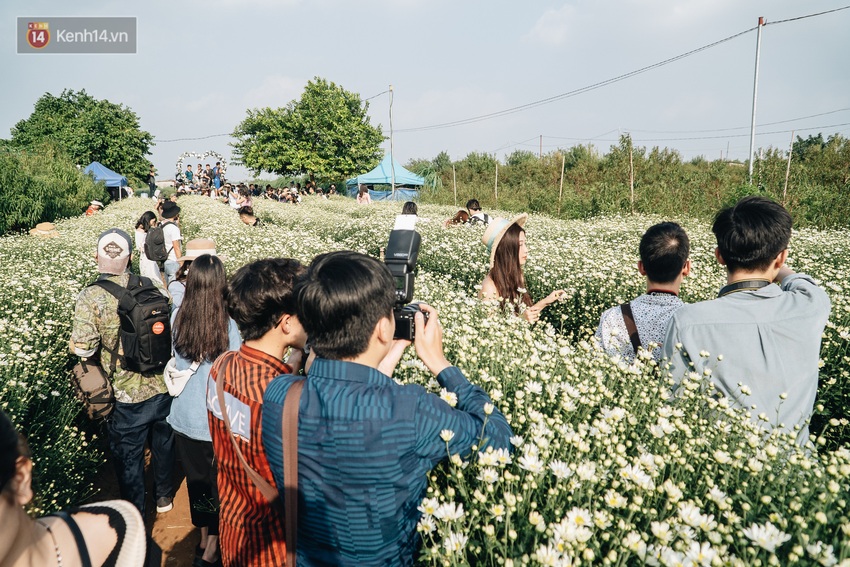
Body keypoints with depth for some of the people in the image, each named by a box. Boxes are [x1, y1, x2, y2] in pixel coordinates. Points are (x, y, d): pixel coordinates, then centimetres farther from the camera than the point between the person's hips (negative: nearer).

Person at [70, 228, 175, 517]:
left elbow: (83, 348, -18)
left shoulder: (90, 297, -16)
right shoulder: (152, 286, -8)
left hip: (126, 396, -3)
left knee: (129, 457, 16)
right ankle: (164, 496, 46)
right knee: (163, 443, 25)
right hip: (162, 387, 3)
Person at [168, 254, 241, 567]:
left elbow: (177, 362, 6)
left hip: (185, 419, 4)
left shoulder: (177, 316, -10)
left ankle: (203, 535, 41)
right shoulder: (228, 324, -22)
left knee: (196, 478, 22)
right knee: (219, 482, 15)